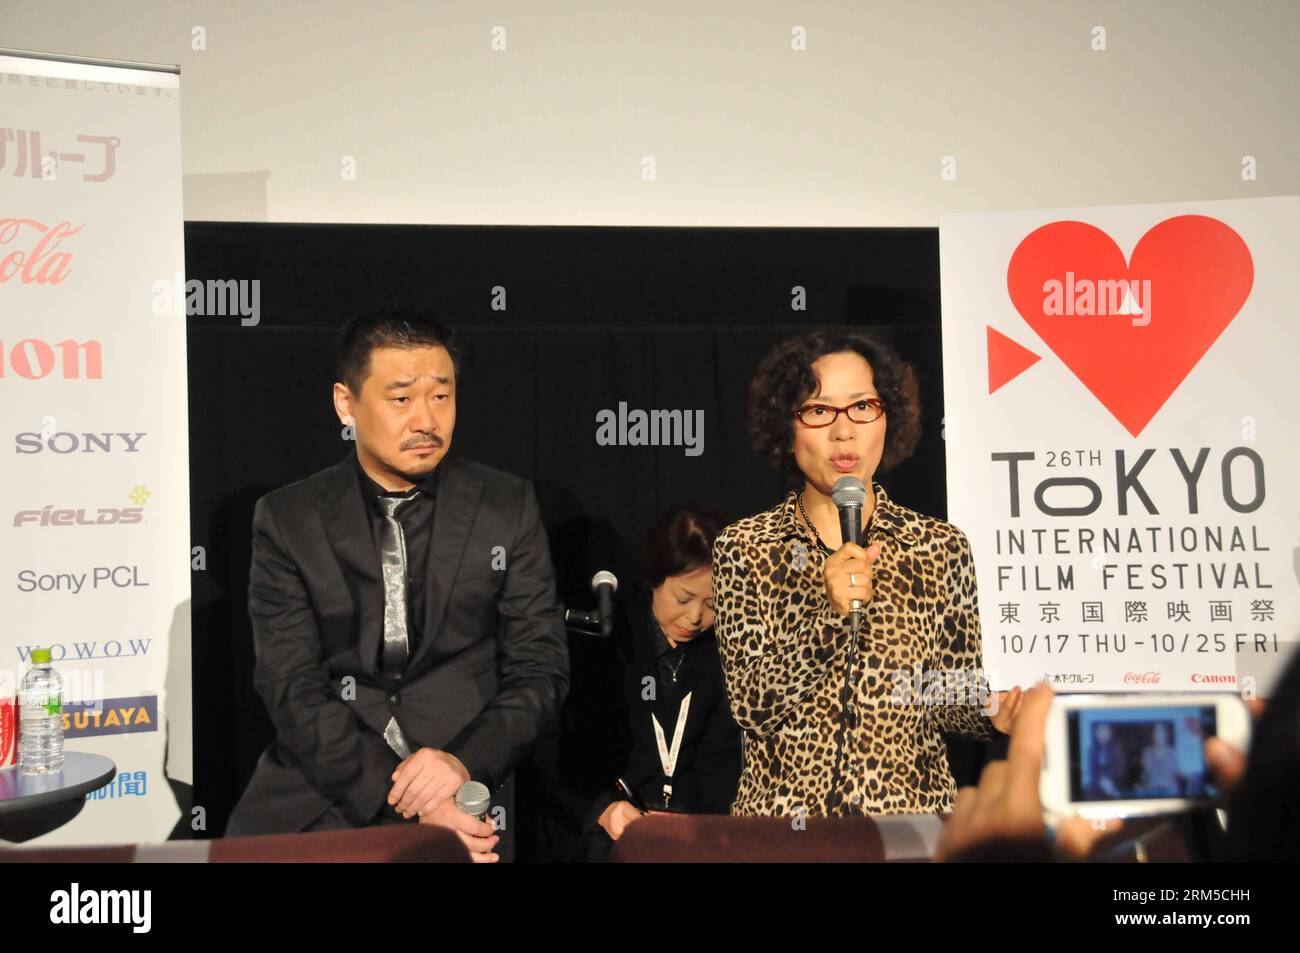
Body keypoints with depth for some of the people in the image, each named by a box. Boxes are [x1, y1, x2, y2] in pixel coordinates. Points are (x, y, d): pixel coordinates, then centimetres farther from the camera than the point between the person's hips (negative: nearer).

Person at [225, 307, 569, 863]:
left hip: (460, 794, 0)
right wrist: (397, 793, -16)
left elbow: (540, 667, 6)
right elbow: (293, 688, -3)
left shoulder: (508, 508, 7)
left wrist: (464, 761, -12)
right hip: (317, 800, 1)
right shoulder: (288, 522, 4)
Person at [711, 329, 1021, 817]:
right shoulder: (744, 548, -4)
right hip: (781, 809, 0)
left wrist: (993, 712, -16)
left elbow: (954, 695, 4)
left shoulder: (940, 546, -3)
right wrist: (832, 614, -25)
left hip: (910, 808, 1)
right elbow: (752, 705, -12)